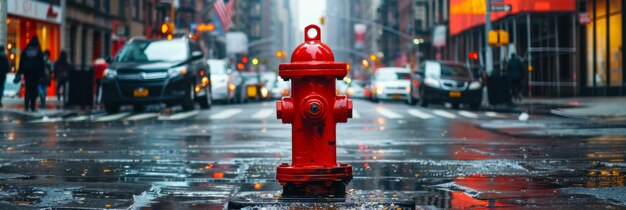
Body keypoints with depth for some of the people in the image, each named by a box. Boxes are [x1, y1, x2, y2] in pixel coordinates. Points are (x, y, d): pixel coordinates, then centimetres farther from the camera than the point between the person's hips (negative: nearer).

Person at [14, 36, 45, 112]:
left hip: (27, 72, 2)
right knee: (34, 89, -1)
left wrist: (19, 73, 10)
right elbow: (42, 64, -3)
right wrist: (42, 75, 2)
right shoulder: (39, 52, -3)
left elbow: (21, 63, 7)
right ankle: (32, 106, -5)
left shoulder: (25, 51, 4)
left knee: (27, 89, 5)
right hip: (36, 73, -2)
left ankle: (26, 106, -2)